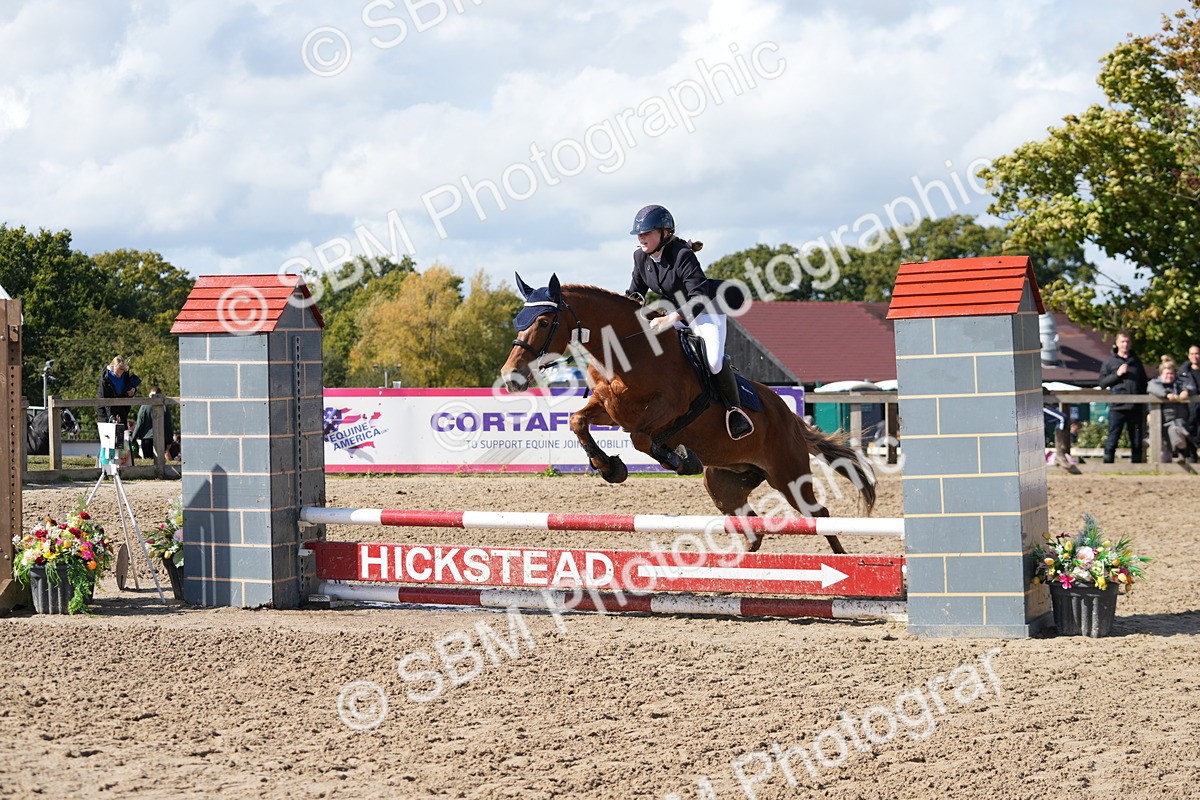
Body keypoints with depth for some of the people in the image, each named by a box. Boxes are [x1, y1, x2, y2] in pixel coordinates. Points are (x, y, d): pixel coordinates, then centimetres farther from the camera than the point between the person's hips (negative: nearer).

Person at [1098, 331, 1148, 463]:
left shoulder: (1137, 361, 15)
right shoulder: (1109, 361, 5)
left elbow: (1144, 383, 21)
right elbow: (1102, 383, 0)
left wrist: (1144, 403, 11)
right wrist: (1117, 374, -12)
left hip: (1135, 408, 4)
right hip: (1117, 407, -3)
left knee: (1137, 441, 7)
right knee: (1112, 440, -6)